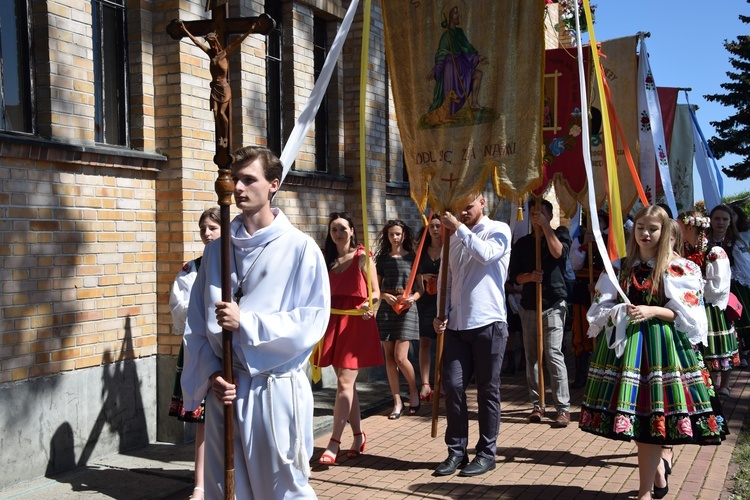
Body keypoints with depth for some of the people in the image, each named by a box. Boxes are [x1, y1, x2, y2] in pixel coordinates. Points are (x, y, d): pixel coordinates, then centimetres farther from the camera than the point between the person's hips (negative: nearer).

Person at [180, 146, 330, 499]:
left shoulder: (300, 248, -5)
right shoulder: (216, 250, 8)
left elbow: (312, 321, -12)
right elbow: (196, 325, 8)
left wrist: (245, 323, -16)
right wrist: (211, 373, -6)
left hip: (276, 389, -4)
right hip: (224, 388, 4)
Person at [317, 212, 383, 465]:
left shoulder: (363, 257, -2)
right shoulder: (326, 258, 11)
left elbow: (375, 293, -2)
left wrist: (368, 304, -21)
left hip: (357, 322, -5)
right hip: (334, 320, 5)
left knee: (344, 382, -10)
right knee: (347, 383, 10)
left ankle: (334, 443, -9)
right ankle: (358, 435, 24)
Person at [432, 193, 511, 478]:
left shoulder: (498, 230, 1)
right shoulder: (455, 238, 16)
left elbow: (486, 254, -21)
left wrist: (459, 228, -14)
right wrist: (443, 314, 4)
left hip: (488, 323, -5)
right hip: (457, 325, 5)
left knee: (487, 390, 3)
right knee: (452, 385, 0)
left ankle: (486, 453, 14)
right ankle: (457, 451, 12)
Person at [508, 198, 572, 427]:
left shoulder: (560, 233, 5)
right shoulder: (522, 243, 12)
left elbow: (558, 252, -17)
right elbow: (514, 275, 7)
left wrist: (545, 226, -16)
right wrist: (529, 276, -14)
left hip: (553, 304, -4)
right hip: (528, 305, 4)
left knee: (554, 354, -13)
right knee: (532, 357, 6)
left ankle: (563, 408, -10)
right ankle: (536, 405, 15)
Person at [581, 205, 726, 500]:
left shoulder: (679, 268, -2)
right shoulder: (620, 266, 9)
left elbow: (687, 314, -5)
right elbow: (601, 308, 8)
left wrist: (653, 311, -17)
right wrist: (619, 312, -13)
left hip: (660, 345, -4)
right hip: (624, 343, 4)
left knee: (650, 417, -6)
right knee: (636, 416, 9)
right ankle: (658, 471, 33)